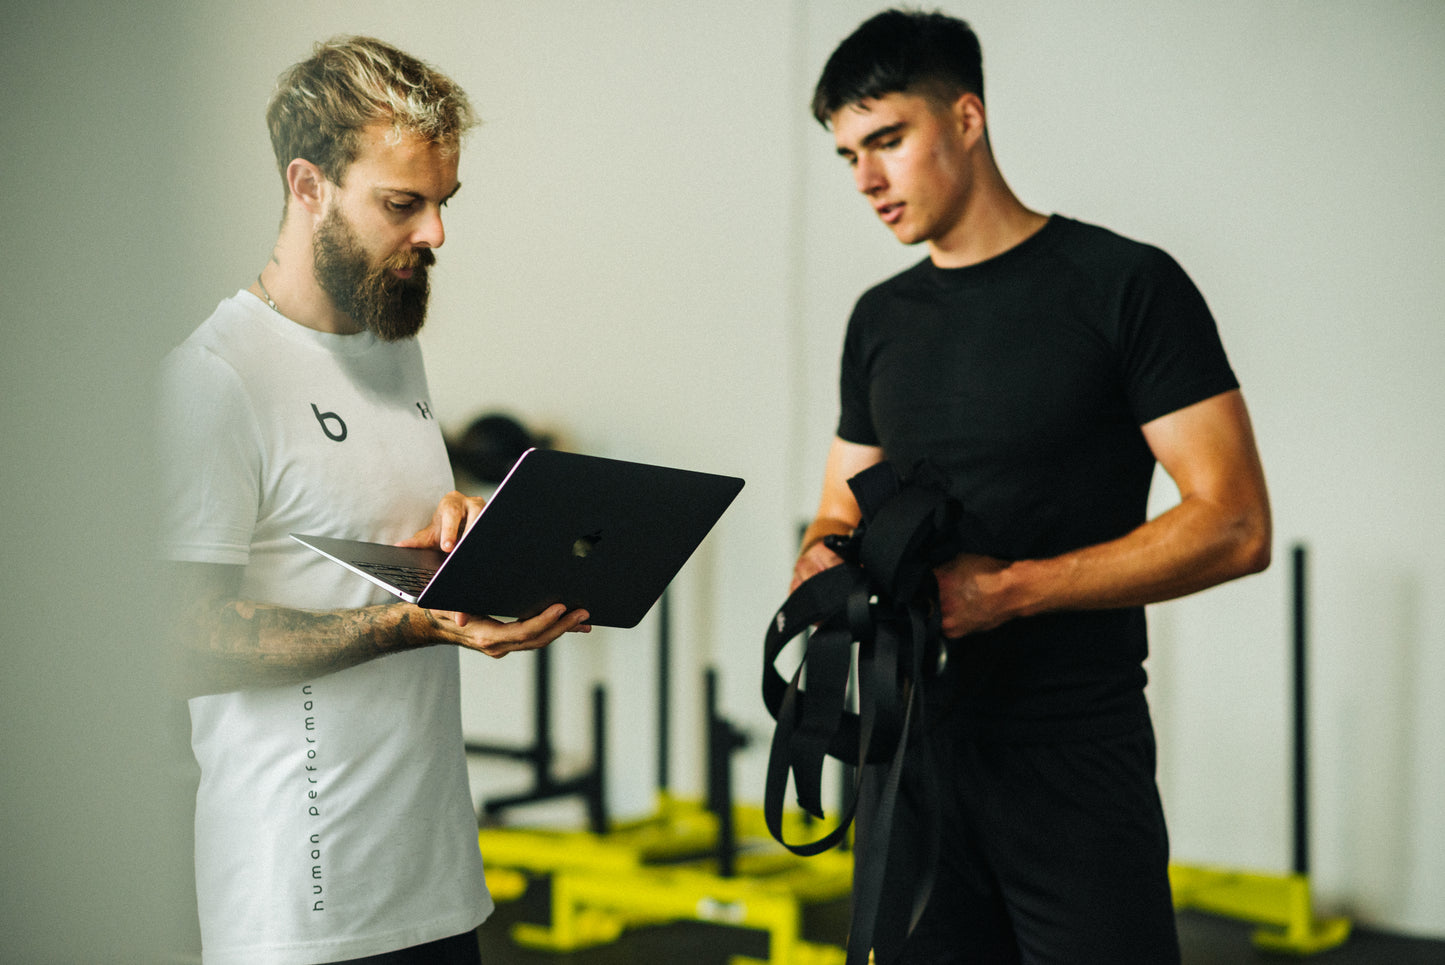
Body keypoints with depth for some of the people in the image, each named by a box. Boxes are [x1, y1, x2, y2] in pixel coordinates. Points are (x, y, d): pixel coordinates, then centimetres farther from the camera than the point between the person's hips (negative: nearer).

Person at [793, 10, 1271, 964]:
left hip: (1075, 763, -5)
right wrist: (823, 571, -7)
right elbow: (841, 518, 19)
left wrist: (1010, 589, -19)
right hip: (913, 746, 5)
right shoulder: (882, 320, 13)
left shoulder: (1125, 285, -6)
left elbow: (1234, 528, -12)